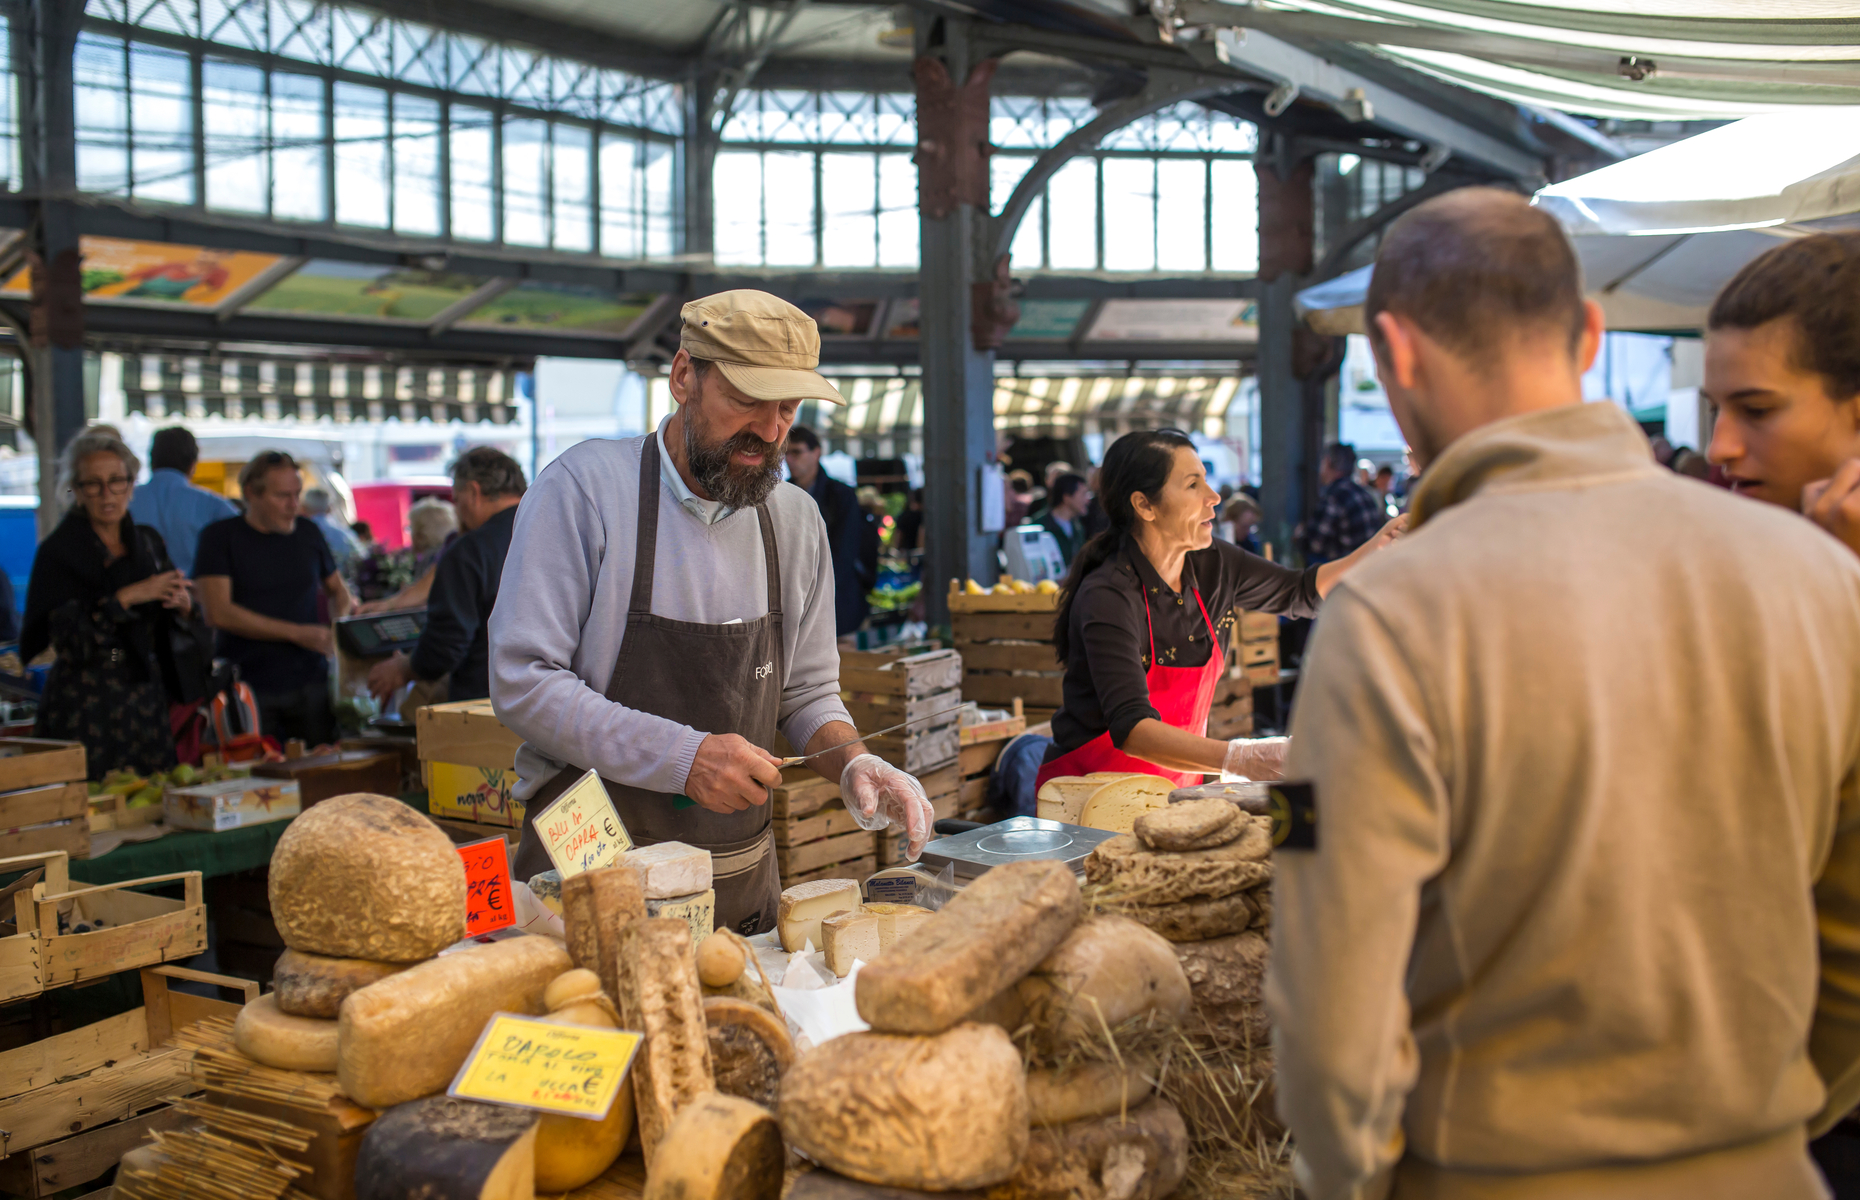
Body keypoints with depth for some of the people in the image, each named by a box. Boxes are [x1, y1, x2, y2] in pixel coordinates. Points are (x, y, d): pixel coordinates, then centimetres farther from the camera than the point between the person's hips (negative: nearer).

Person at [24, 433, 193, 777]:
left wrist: (183, 604, -7)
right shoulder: (58, 551, -6)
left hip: (148, 703, 5)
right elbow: (69, 643, -15)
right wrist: (124, 598, -21)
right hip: (86, 709, -5)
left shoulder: (149, 542, 9)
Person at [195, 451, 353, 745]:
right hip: (248, 688, -3)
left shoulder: (308, 532, 10)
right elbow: (218, 612, -12)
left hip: (310, 684, 3)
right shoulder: (220, 536, -2)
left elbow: (337, 590, 25)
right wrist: (297, 633, -15)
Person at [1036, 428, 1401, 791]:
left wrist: (1380, 547, 3)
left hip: (1177, 786, 7)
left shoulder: (1213, 566, 0)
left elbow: (1305, 592, 19)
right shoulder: (1108, 597, -22)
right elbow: (1131, 728, -32)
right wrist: (1239, 758, -44)